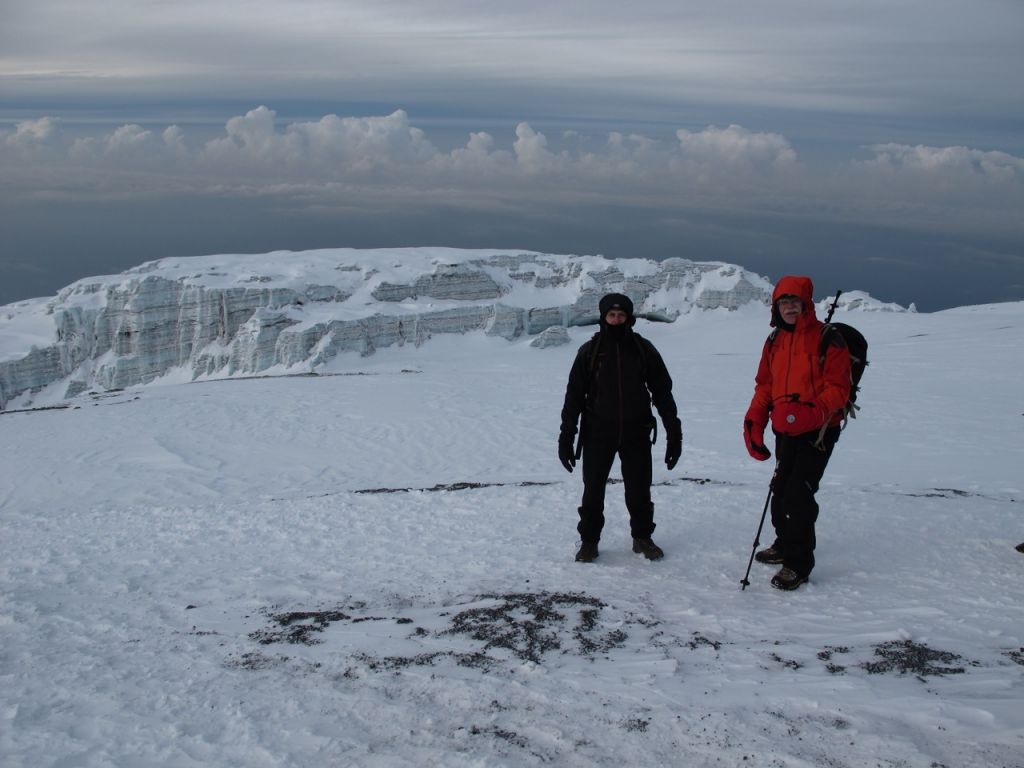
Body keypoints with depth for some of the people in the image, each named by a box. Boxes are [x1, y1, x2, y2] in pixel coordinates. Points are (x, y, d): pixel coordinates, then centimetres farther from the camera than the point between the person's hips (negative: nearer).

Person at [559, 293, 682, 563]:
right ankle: (589, 540, 19)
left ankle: (642, 537, 27)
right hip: (597, 434, -1)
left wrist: (674, 433, 2)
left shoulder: (643, 349, 1)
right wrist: (566, 438, -3)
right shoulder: (589, 351, -1)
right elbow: (574, 396, 0)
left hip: (636, 434, 1)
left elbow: (662, 392, 5)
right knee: (593, 490, 3)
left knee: (639, 490, 8)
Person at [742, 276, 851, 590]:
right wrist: (754, 421, 1)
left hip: (819, 430, -7)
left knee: (799, 492, -12)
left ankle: (798, 563, -2)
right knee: (781, 489, 16)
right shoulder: (774, 342, 10)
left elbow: (838, 388, -13)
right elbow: (764, 385, 14)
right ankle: (785, 544, 37)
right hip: (786, 430, 7)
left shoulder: (828, 340, -11)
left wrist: (815, 412, -29)